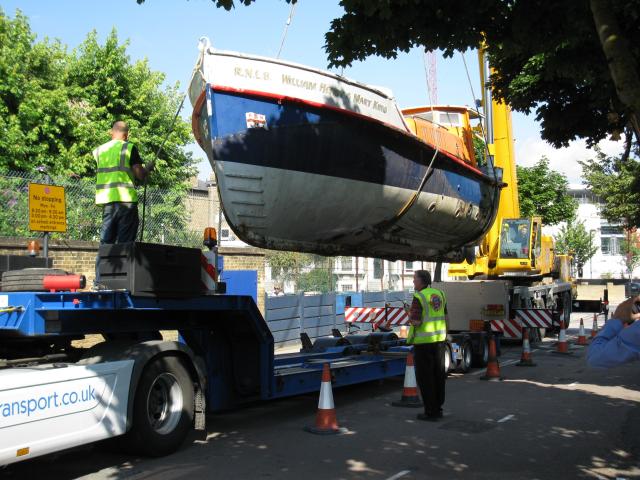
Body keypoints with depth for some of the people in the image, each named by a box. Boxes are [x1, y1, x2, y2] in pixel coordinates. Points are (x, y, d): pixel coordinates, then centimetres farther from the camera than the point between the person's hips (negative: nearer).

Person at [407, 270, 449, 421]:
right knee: (438, 374, 14)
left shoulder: (419, 297, -15)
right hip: (439, 339, 7)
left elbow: (415, 322, -21)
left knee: (425, 377, 1)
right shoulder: (439, 293, 7)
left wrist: (410, 315, 0)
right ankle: (438, 409, 22)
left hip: (424, 341, -7)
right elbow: (445, 318, 12)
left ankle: (430, 412, 3)